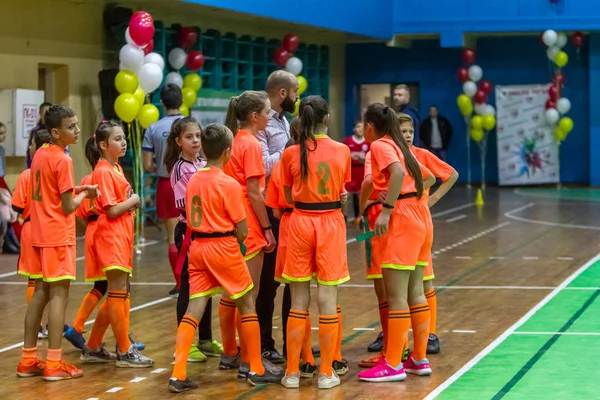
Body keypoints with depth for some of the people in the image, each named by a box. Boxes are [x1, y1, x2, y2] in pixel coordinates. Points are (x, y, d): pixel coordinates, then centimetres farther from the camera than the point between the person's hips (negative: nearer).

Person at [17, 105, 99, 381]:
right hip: (58, 236, -9)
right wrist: (85, 193, 1)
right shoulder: (62, 160, -15)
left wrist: (75, 189, 10)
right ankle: (54, 364, -7)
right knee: (59, 294, -6)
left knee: (41, 292, 13)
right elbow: (68, 207, -16)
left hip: (40, 234, 9)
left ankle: (28, 360, 16)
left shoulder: (40, 154, 10)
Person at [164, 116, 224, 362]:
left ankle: (205, 340, 22)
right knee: (189, 287, -1)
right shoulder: (180, 168, -11)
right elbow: (185, 206, -15)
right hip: (189, 231, -7)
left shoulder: (205, 165, 9)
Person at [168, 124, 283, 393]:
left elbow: (191, 220, 10)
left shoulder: (193, 181, 6)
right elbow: (242, 231, -9)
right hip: (224, 248, -5)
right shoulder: (229, 184, -12)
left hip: (197, 247, 6)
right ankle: (256, 370, 17)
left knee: (193, 310, 4)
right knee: (247, 305, 10)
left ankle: (178, 374, -4)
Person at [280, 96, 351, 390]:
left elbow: (289, 197, 2)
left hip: (300, 223, 1)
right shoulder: (342, 151, -2)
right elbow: (341, 191, 8)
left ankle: (292, 372, 8)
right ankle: (327, 373, 6)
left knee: (299, 301, 6)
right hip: (331, 223, 0)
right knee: (328, 299, 3)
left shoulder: (291, 154, -4)